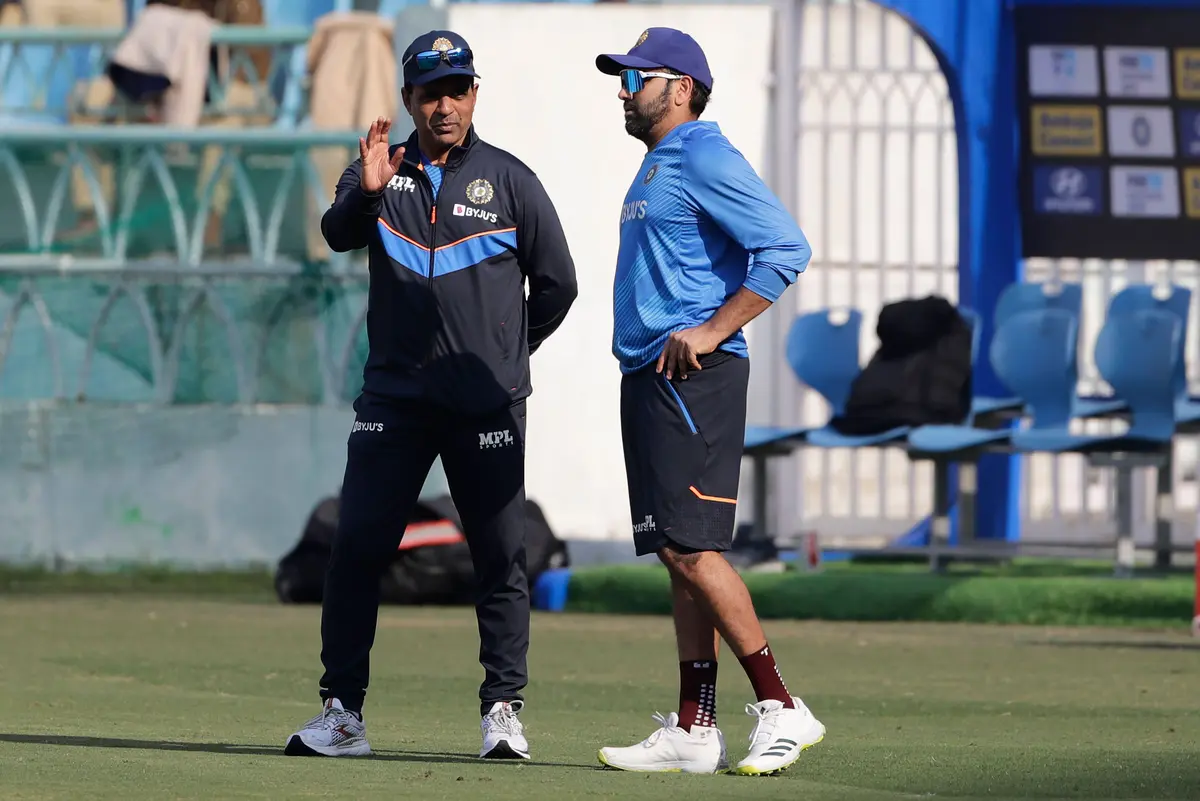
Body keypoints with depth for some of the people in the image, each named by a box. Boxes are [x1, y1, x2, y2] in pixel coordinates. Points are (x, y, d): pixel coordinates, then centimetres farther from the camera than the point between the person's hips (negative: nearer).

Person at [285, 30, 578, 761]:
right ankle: (343, 713, 0)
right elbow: (339, 234, -15)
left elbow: (557, 282, 10)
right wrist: (366, 192, -34)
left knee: (502, 557, -2)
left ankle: (504, 708, 5)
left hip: (487, 403, -1)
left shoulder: (509, 179, 4)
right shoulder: (381, 173, 6)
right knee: (358, 548, -4)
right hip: (395, 396, 1)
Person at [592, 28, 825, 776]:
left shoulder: (705, 159, -11)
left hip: (692, 377, -10)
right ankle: (693, 730, 8)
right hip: (652, 376, 10)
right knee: (680, 553, 8)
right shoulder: (658, 167, 19)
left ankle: (781, 708, -10)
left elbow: (786, 247, -20)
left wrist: (711, 333, -20)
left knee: (691, 546, -14)